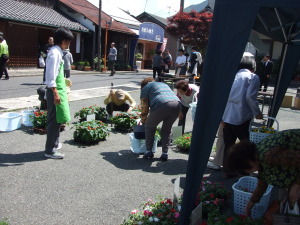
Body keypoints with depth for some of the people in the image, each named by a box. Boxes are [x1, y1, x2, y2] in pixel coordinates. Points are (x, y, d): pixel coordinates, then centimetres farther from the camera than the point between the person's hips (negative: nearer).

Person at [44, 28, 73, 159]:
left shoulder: (57, 52, 15)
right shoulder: (55, 53, -15)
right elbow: (50, 75, -22)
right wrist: (55, 93, -24)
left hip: (59, 90, 10)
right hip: (55, 91, -10)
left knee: (57, 119, 17)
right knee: (54, 120, -5)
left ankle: (54, 143, 29)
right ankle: (50, 150, 2)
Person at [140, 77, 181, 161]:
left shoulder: (145, 88, 22)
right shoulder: (164, 84, 39)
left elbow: (144, 108, 17)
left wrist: (143, 122, 34)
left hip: (162, 105, -5)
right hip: (177, 104, 5)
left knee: (150, 127, 19)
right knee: (166, 130, 24)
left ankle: (149, 151, 21)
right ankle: (165, 154, 20)